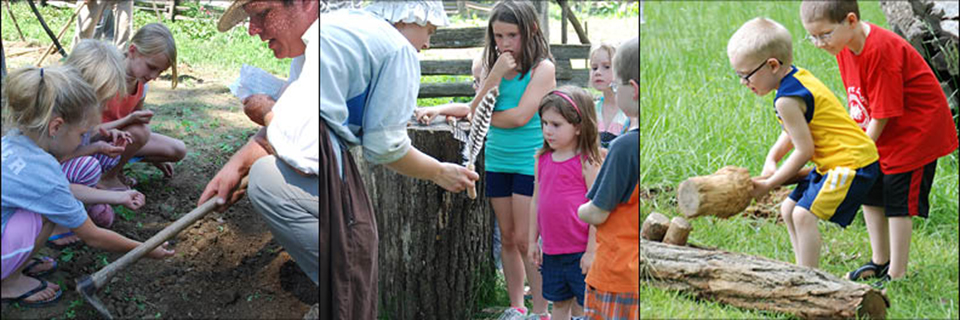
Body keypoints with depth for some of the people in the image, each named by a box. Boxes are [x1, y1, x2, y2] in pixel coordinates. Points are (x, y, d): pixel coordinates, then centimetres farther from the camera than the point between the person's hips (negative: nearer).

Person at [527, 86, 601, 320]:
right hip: (552, 252, 6)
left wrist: (591, 251, -14)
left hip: (580, 252, -6)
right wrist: (533, 241, 14)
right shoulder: (542, 161, 6)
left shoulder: (587, 164, -13)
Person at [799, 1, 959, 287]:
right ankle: (880, 262, 27)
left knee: (897, 201, -5)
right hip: (880, 134, 9)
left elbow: (883, 113, -25)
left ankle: (897, 274, 4)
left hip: (915, 130, -9)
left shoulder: (880, 51, -30)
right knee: (870, 192, 12)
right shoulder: (845, 47, -3)